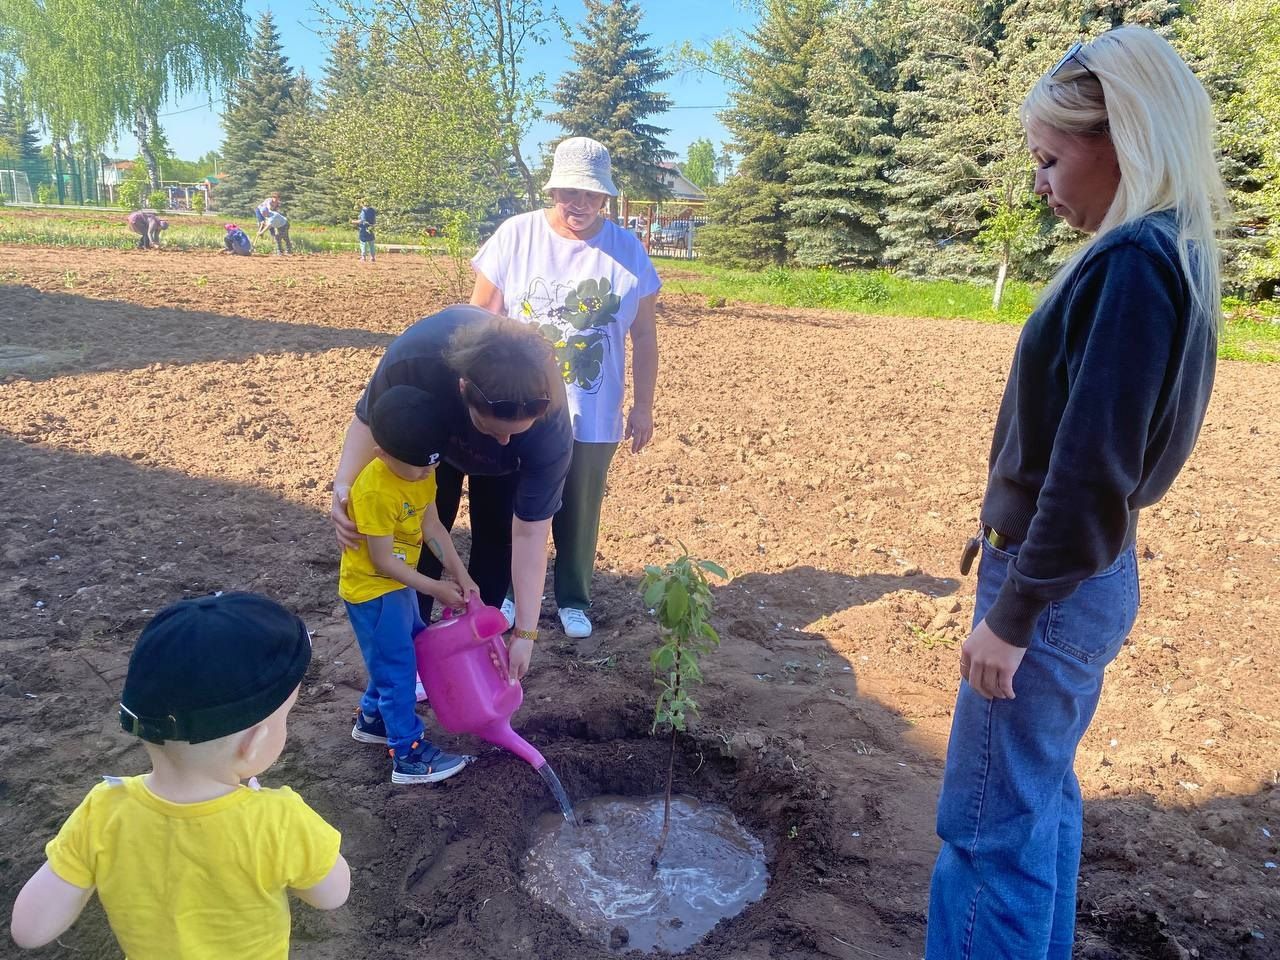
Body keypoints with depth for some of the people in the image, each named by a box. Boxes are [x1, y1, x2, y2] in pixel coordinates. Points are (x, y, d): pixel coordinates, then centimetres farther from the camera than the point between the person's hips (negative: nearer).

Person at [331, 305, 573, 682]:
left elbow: (529, 532, -34)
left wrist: (525, 633, -30)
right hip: (432, 437, 1)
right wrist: (344, 486, -40)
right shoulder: (415, 354, -46)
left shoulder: (551, 430, -44)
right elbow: (370, 420, -23)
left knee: (497, 538, -2)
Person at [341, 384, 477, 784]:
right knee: (397, 668, -2)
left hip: (398, 583, 8)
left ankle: (372, 719, 39)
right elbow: (383, 561, -26)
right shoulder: (374, 491, -31)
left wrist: (461, 574, -5)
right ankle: (409, 755, 9)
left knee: (405, 653, 21)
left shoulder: (421, 471, -6)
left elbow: (432, 526, 1)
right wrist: (436, 589, -20)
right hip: (372, 590, -8)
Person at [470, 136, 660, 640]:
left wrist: (643, 407, 2)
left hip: (593, 419, 1)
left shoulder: (628, 250, -4)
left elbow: (644, 335, 3)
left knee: (579, 516, 14)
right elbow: (479, 317, -1)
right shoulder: (515, 235, -7)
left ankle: (573, 599, 34)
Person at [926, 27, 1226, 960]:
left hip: (1057, 588, -10)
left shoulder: (1134, 261, -21)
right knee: (1042, 795, 22)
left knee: (989, 826, 2)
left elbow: (1092, 470, -24)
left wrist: (1011, 613, -19)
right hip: (1081, 572, 10)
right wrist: (1008, 533, 19)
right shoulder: (1170, 253, 10)